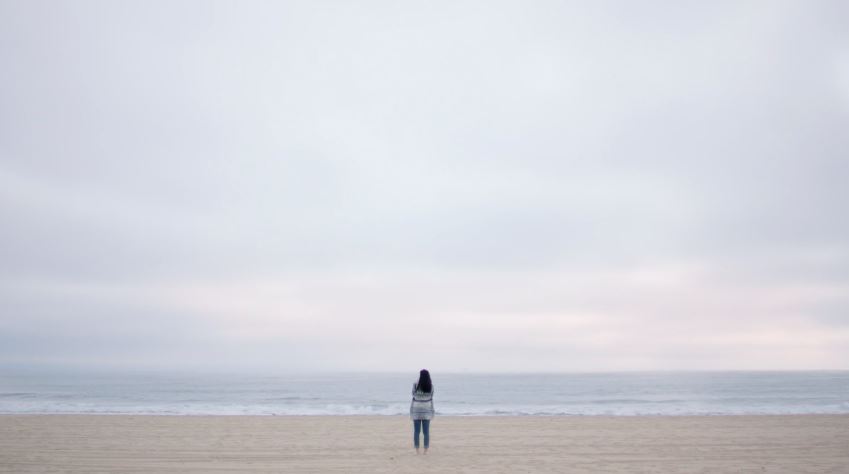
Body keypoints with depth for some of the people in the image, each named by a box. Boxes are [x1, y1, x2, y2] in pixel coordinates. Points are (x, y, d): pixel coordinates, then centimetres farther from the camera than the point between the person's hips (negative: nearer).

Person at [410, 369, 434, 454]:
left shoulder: (415, 385, -13)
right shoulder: (431, 386, -7)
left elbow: (414, 395, 2)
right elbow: (430, 397, 4)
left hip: (416, 411, -1)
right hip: (426, 411, 1)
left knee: (416, 431, 6)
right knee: (426, 432, 6)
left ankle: (417, 450, 7)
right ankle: (426, 451, 6)